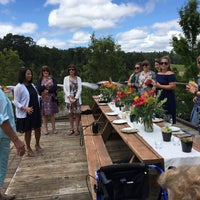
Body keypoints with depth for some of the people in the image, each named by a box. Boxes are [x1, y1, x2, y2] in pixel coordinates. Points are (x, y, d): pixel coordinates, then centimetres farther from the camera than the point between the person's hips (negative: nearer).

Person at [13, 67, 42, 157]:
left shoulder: (32, 85, 7)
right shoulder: (18, 87, -12)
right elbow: (16, 102, -12)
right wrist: (25, 108, -25)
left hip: (36, 111, 6)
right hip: (25, 113, -6)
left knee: (38, 128, 14)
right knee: (28, 131, 6)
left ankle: (37, 144, 37)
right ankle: (28, 149, 25)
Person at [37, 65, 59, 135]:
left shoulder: (52, 79, 7)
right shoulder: (40, 80, 5)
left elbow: (55, 87, -5)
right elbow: (38, 89, -7)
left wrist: (47, 91, -12)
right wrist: (45, 84, -16)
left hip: (51, 99, 0)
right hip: (43, 99, 0)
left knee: (52, 114, 4)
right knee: (44, 114, 4)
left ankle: (53, 128, 13)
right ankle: (46, 129, 14)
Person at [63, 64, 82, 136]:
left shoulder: (78, 78, 3)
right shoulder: (66, 78, 4)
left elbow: (80, 89, -2)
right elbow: (65, 89, 0)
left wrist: (75, 98, -11)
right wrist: (70, 98, -11)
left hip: (77, 98, 0)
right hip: (69, 99, 0)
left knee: (77, 114, 2)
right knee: (71, 114, 6)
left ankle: (77, 129, 11)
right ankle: (71, 129, 15)